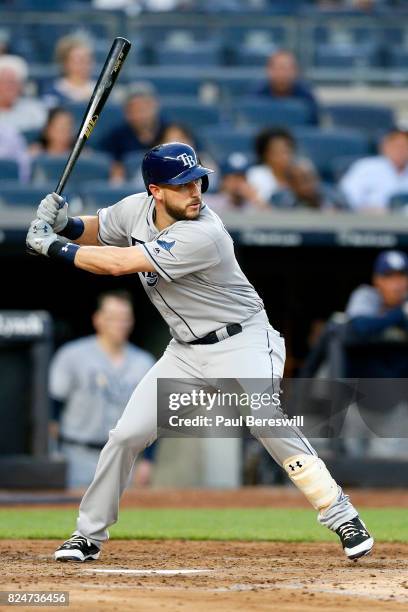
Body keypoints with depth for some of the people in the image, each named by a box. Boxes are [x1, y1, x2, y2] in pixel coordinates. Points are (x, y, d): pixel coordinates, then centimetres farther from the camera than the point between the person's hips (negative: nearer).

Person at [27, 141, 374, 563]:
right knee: (126, 435, 0)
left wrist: (52, 246, -19)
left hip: (243, 340, -6)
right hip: (187, 351, 7)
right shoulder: (135, 210, -6)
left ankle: (341, 516, -23)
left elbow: (118, 263, -28)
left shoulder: (202, 235, -28)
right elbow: (94, 231, 14)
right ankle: (88, 535, 16)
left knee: (267, 421, -30)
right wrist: (62, 224, -9)